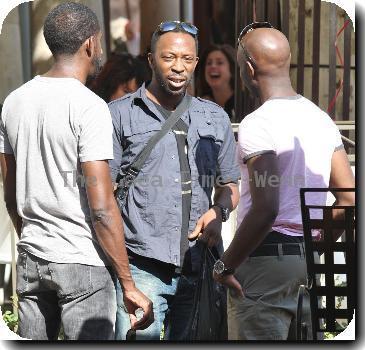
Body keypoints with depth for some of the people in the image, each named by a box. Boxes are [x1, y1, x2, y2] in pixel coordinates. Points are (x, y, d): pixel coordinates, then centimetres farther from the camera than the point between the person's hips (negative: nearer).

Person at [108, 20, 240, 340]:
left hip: (201, 266, 4)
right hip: (142, 266, -4)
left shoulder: (215, 118, 18)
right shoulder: (121, 115, 5)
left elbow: (229, 186, 25)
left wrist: (218, 211, 1)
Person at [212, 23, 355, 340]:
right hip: (308, 263, 8)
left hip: (265, 258, -8)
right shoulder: (321, 119, 11)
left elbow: (266, 209, -24)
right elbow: (350, 200, 10)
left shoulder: (257, 124, -14)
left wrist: (225, 266, -13)